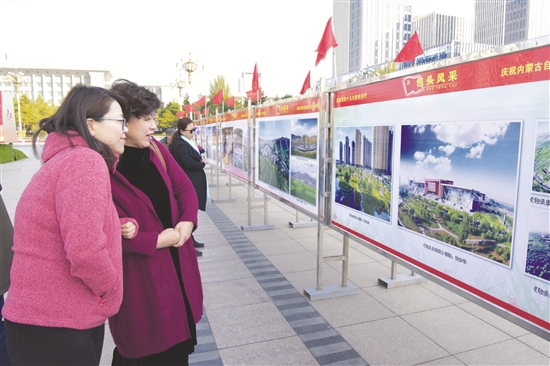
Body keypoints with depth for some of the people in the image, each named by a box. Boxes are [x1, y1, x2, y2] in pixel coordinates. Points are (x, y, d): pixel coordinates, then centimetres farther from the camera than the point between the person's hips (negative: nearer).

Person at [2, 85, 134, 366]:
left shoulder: (66, 158, 11)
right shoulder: (85, 160, -22)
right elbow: (84, 250, -31)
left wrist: (117, 228, 0)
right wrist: (112, 289, -12)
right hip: (55, 326, -9)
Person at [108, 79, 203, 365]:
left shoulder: (156, 149, 3)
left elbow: (184, 187, 6)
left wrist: (187, 222, -12)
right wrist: (157, 240, -19)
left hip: (176, 262, 7)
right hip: (138, 271, -6)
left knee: (179, 340, 22)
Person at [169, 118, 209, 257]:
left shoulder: (188, 142, 14)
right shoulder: (181, 145, -17)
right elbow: (189, 163, -24)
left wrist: (200, 159, -5)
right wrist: (202, 164, -8)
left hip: (193, 182, 10)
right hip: (188, 183, -10)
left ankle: (190, 240, 28)